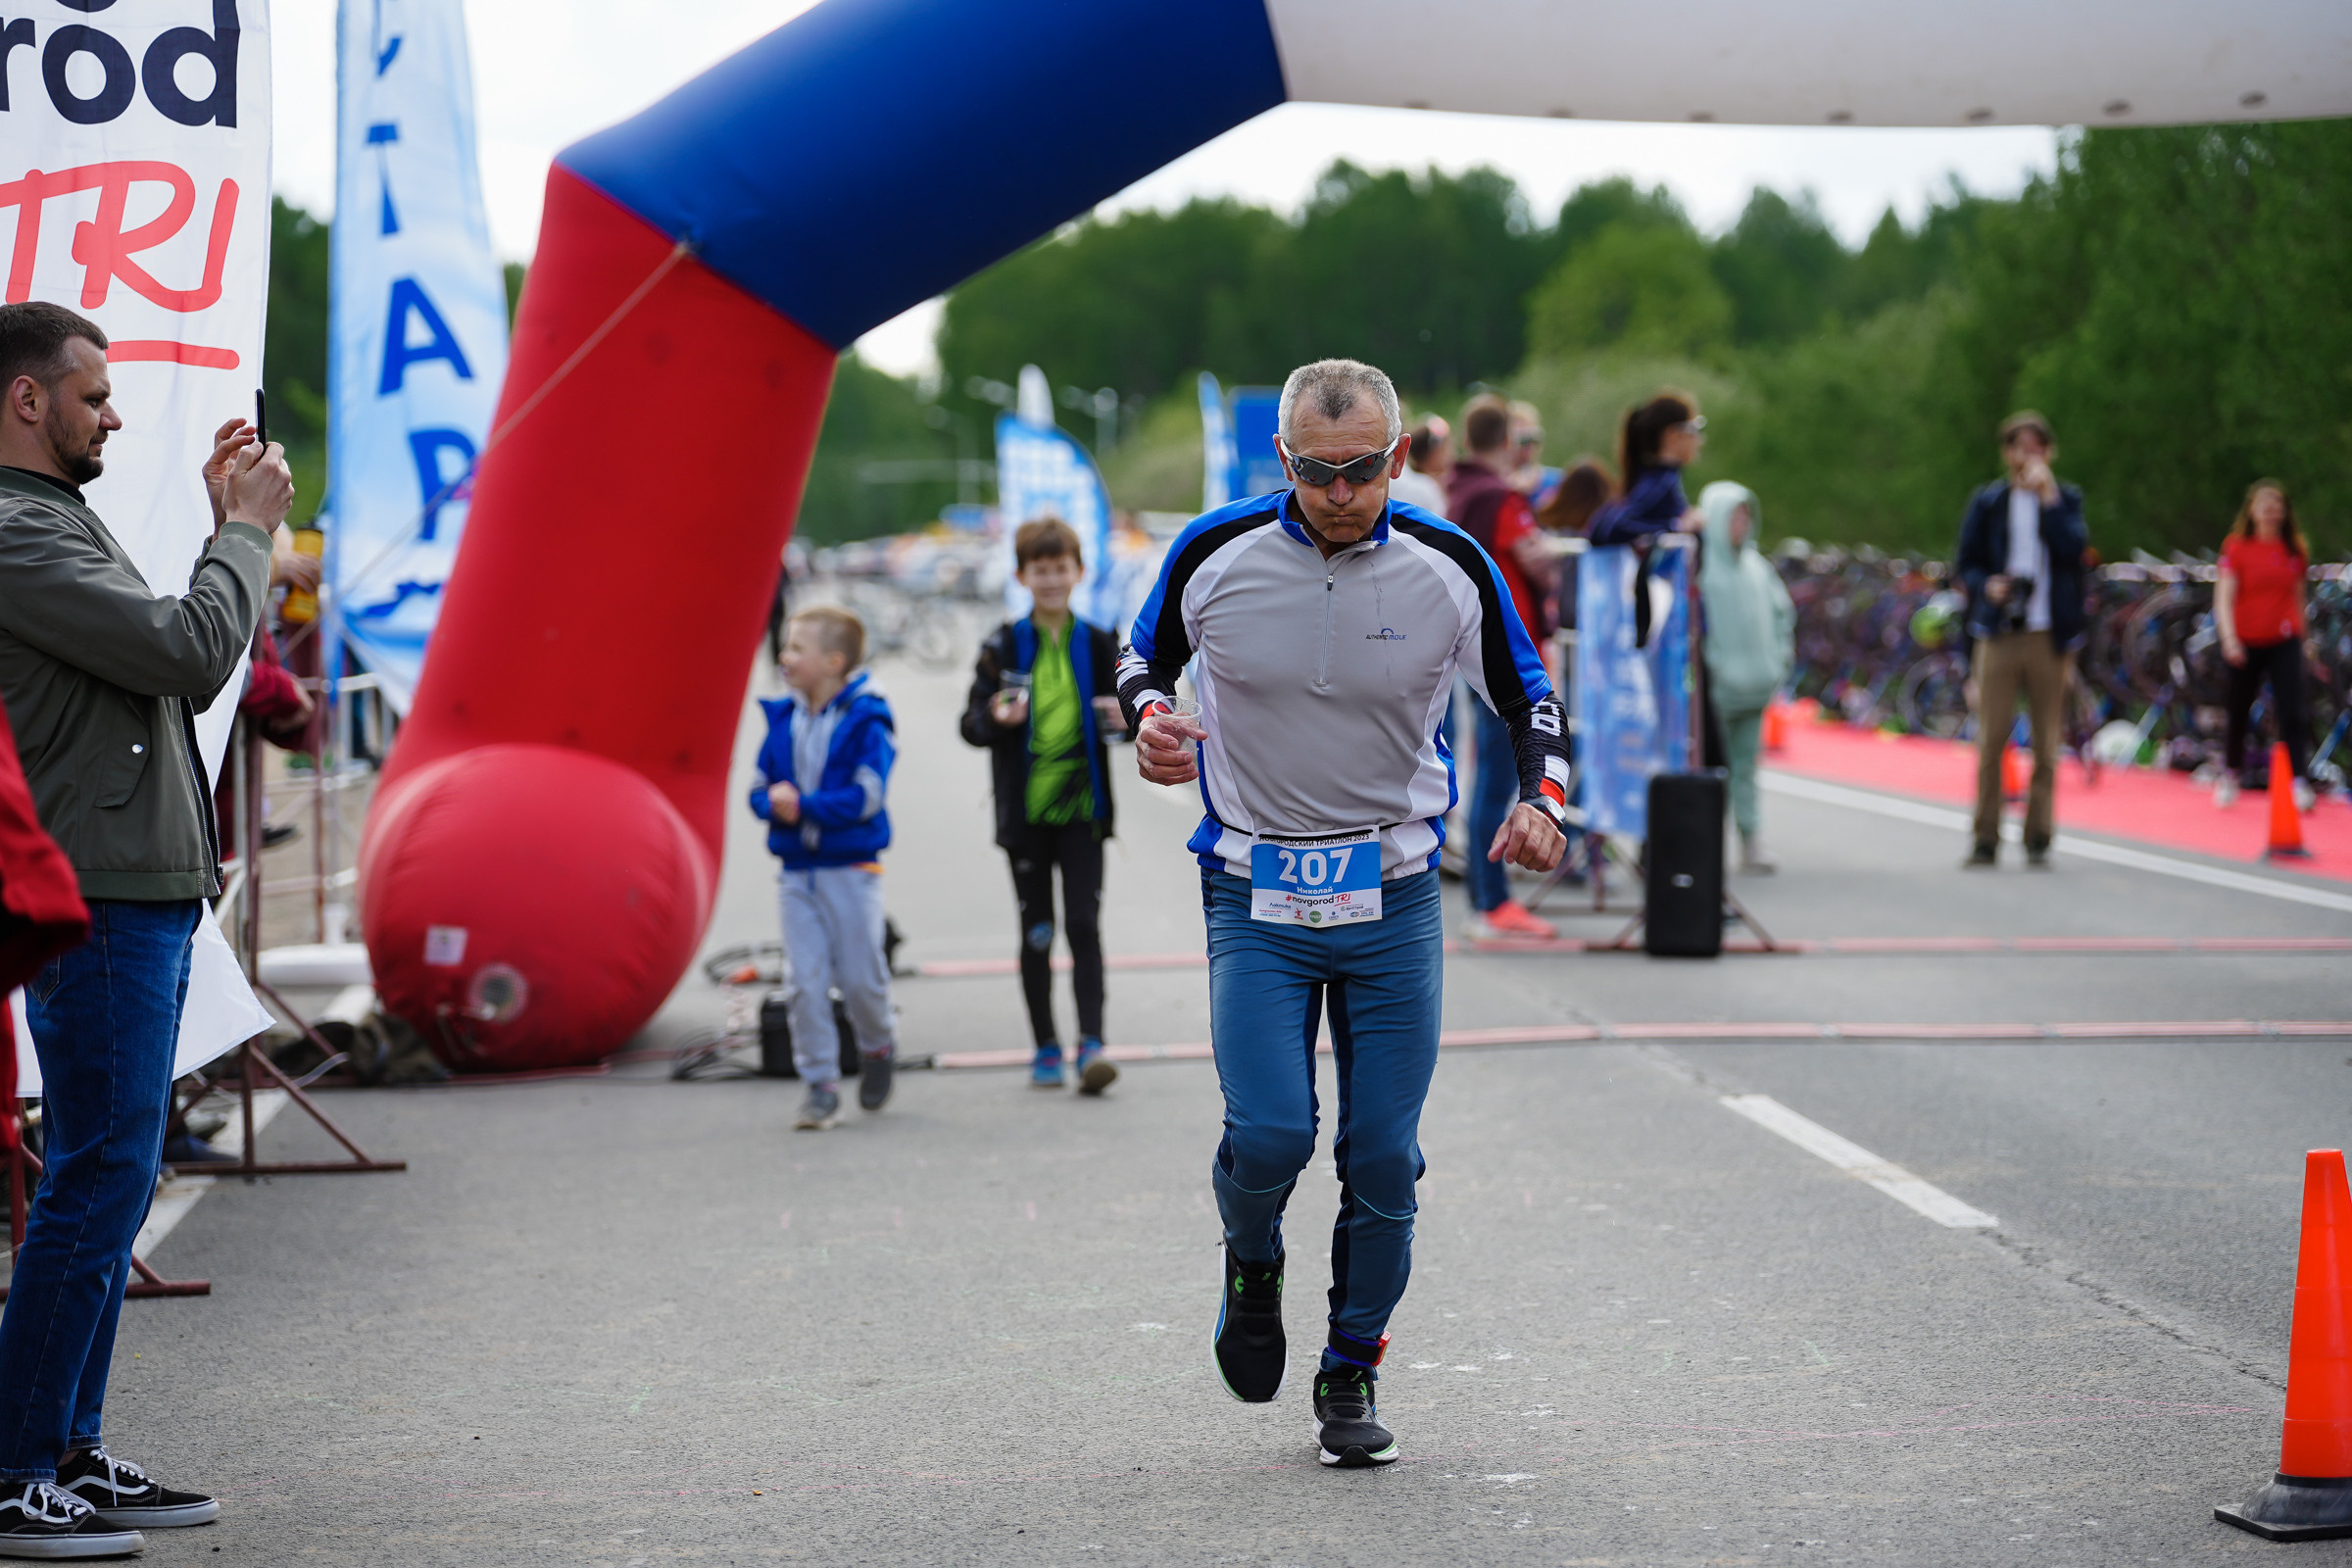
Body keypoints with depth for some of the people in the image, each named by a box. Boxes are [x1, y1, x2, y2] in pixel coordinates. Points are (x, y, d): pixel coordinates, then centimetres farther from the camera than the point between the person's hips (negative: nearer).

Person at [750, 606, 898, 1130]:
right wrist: (776, 805, -14)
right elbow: (759, 789, 8)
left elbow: (865, 797, -17)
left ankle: (878, 1047, 31)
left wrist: (803, 804, -21)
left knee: (860, 977, 1)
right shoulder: (783, 720, 7)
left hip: (851, 870, -4)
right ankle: (820, 1086, 5)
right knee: (806, 982, 0)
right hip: (797, 869, 4)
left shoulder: (866, 722, -9)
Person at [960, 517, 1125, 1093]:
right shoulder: (1004, 647, 1)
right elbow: (971, 724, 0)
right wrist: (996, 718, -23)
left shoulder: (1097, 644, 5)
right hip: (1025, 811, 0)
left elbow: (1117, 712, 13)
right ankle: (1045, 1046, 16)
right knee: (1037, 932, 6)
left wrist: (1124, 719, -11)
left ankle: (1091, 1042, -11)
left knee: (1084, 923, -9)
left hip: (1082, 808, 0)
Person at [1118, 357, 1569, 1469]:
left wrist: (1541, 800, -11)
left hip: (1393, 896, 1)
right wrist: (1150, 718, -11)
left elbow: (1527, 699, 8)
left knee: (1383, 1157, 1)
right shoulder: (1215, 554, -7)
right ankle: (1252, 1267, 19)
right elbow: (1145, 656, 11)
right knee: (1268, 1134, -15)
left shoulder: (1451, 569, -6)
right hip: (1255, 894, -1)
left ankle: (1352, 1376, 19)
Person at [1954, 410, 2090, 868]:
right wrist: (1986, 585, -10)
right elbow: (1965, 561, 10)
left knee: (2045, 741, 1)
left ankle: (2038, 837, 8)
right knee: (1991, 739, -4)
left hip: (2049, 636, 0)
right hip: (2000, 633, 0)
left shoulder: (2066, 499, 8)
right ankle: (1985, 838, 2)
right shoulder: (1987, 503, 9)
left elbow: (2074, 547, -9)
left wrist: (2048, 496, -11)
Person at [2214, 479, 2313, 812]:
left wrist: (2300, 635, 18)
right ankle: (2231, 774, 31)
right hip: (2246, 644, -1)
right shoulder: (2237, 547, -4)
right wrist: (2229, 638, -23)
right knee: (2239, 713, 10)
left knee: (2293, 713, -12)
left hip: (2285, 643, 1)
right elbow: (2223, 598, -10)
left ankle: (2300, 781, -16)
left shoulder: (2295, 550, 6)